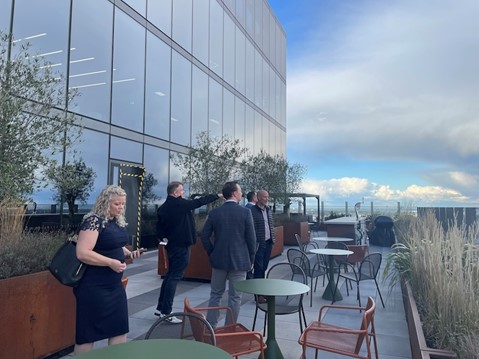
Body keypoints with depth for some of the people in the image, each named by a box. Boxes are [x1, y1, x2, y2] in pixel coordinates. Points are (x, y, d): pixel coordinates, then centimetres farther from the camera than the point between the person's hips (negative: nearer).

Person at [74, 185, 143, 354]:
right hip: (94, 287, -8)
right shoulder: (94, 220, -18)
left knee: (120, 325, 14)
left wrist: (129, 253, 3)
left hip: (115, 284, 8)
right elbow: (82, 253, -24)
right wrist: (111, 262, -26)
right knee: (88, 331, 7)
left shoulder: (119, 221, 7)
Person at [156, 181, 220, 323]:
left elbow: (159, 227, 8)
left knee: (170, 275, 17)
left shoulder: (163, 207, 6)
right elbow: (199, 202, -10)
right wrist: (217, 196, -1)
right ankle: (166, 312, -3)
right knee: (174, 277, -5)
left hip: (172, 245, 8)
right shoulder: (180, 204, -15)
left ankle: (161, 308, 23)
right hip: (181, 245, -8)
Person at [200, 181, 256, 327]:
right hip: (239, 260, -3)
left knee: (215, 295, 16)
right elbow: (251, 238, -8)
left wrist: (212, 254, 12)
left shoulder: (214, 212, -1)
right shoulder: (245, 212, -10)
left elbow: (204, 236, 0)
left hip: (218, 260, 3)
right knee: (235, 297, 8)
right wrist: (251, 259, 4)